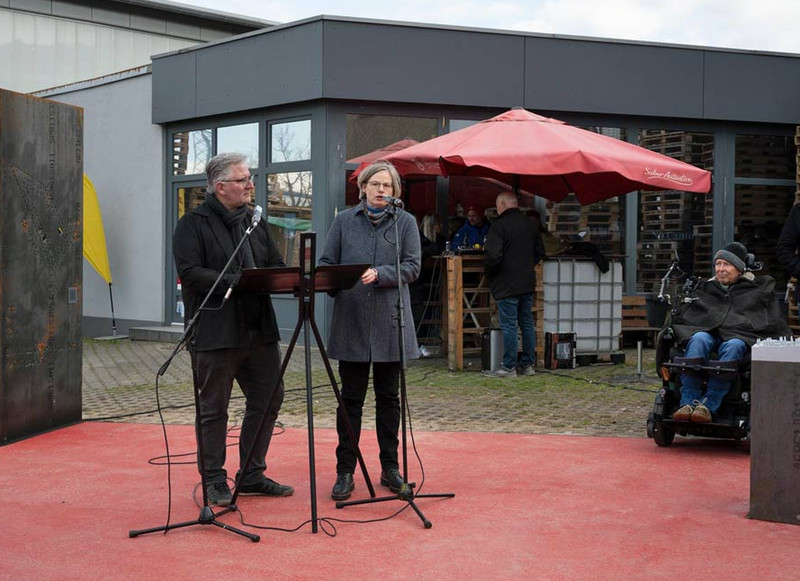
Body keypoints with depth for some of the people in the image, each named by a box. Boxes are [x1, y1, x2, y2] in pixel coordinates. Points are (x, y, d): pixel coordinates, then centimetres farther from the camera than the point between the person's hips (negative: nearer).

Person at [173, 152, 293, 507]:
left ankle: (251, 475, 23)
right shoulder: (193, 224, -5)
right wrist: (232, 282, -25)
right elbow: (190, 273, -15)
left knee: (268, 400, 10)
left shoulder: (255, 222, 17)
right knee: (213, 409, 2)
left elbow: (276, 265, 17)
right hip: (215, 331, -7)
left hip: (259, 329, 7)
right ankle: (213, 481, 15)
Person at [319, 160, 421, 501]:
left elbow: (412, 267, -2)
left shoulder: (405, 222, 7)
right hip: (351, 321, 0)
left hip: (390, 323, 0)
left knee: (388, 396, 8)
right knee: (351, 398, 2)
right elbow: (326, 263, 8)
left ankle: (390, 467, 19)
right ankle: (345, 471, 8)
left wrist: (379, 274, -17)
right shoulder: (344, 221, 9)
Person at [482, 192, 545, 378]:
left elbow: (493, 256, -21)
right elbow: (540, 252, 17)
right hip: (528, 282, 7)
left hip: (507, 285, -7)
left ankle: (509, 367, 1)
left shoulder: (499, 226, -14)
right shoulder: (530, 225, 9)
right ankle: (528, 364, 19)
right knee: (527, 323, 13)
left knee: (508, 326, -3)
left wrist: (488, 271, -3)